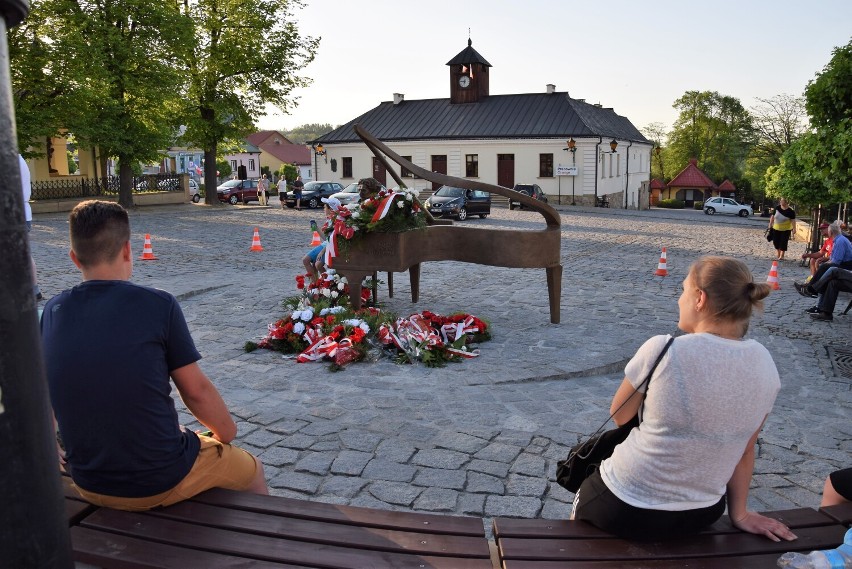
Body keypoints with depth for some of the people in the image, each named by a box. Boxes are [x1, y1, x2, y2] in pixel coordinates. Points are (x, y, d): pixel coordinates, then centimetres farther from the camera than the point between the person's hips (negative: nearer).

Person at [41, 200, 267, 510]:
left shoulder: (52, 312, -5)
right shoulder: (158, 304, -18)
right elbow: (197, 390, -12)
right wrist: (227, 434, 6)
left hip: (89, 485, 6)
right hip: (161, 482, -5)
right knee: (251, 469, 22)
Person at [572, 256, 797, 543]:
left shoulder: (663, 350, -25)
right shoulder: (763, 362, -9)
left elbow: (620, 416, -9)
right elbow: (745, 450, 2)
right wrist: (739, 514, 13)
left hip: (626, 511, -5)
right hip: (702, 514, 5)